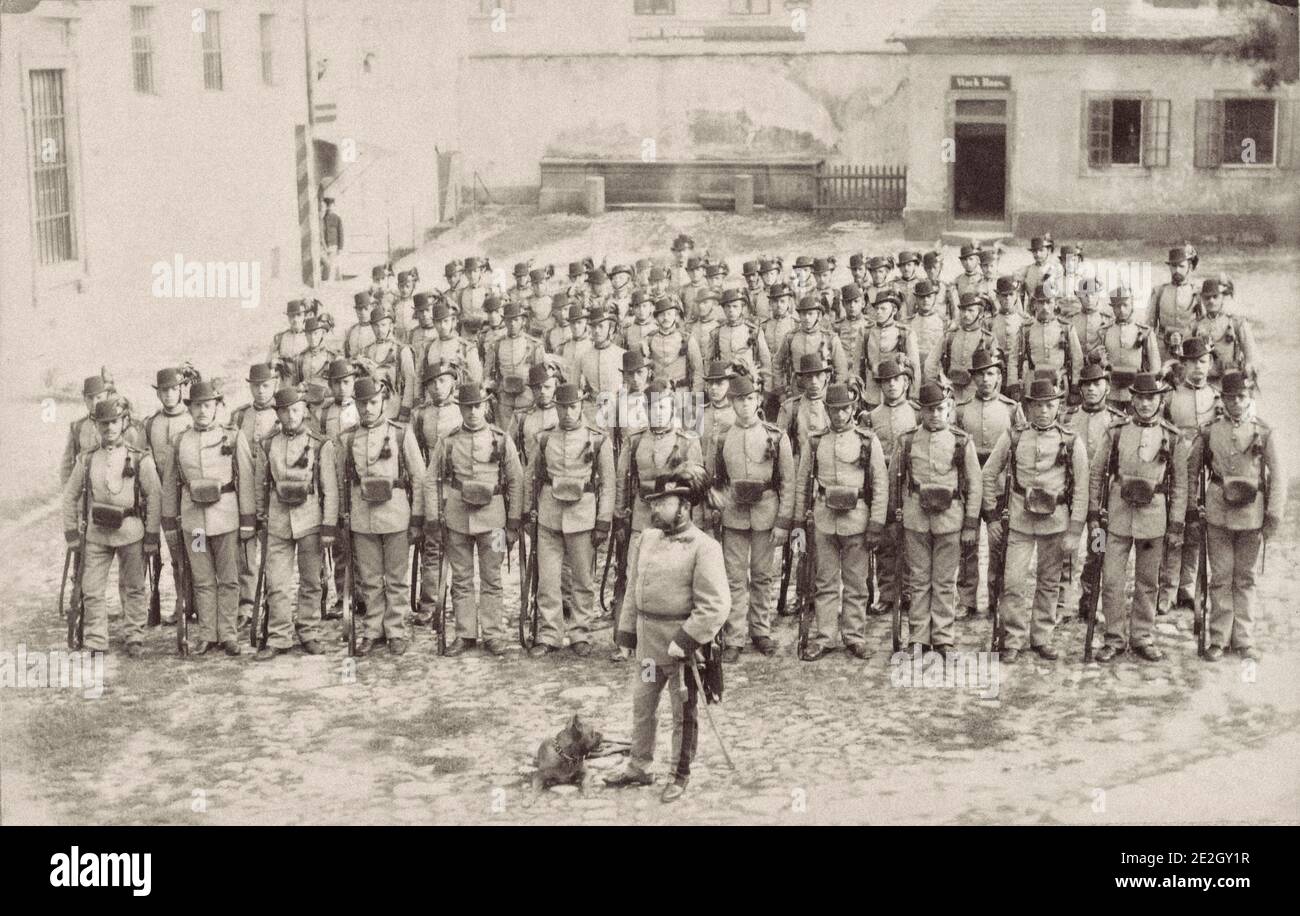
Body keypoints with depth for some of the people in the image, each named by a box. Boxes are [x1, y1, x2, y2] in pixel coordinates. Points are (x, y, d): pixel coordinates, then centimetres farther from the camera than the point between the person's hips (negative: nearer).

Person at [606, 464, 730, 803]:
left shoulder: (703, 547, -16)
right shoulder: (650, 539, 6)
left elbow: (715, 606, -21)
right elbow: (634, 586, 14)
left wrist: (685, 641, -24)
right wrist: (627, 629, 10)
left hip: (683, 644, -6)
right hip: (648, 643, 7)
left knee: (683, 714, 9)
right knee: (641, 706, 17)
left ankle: (681, 777, 23)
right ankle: (638, 767, 33)